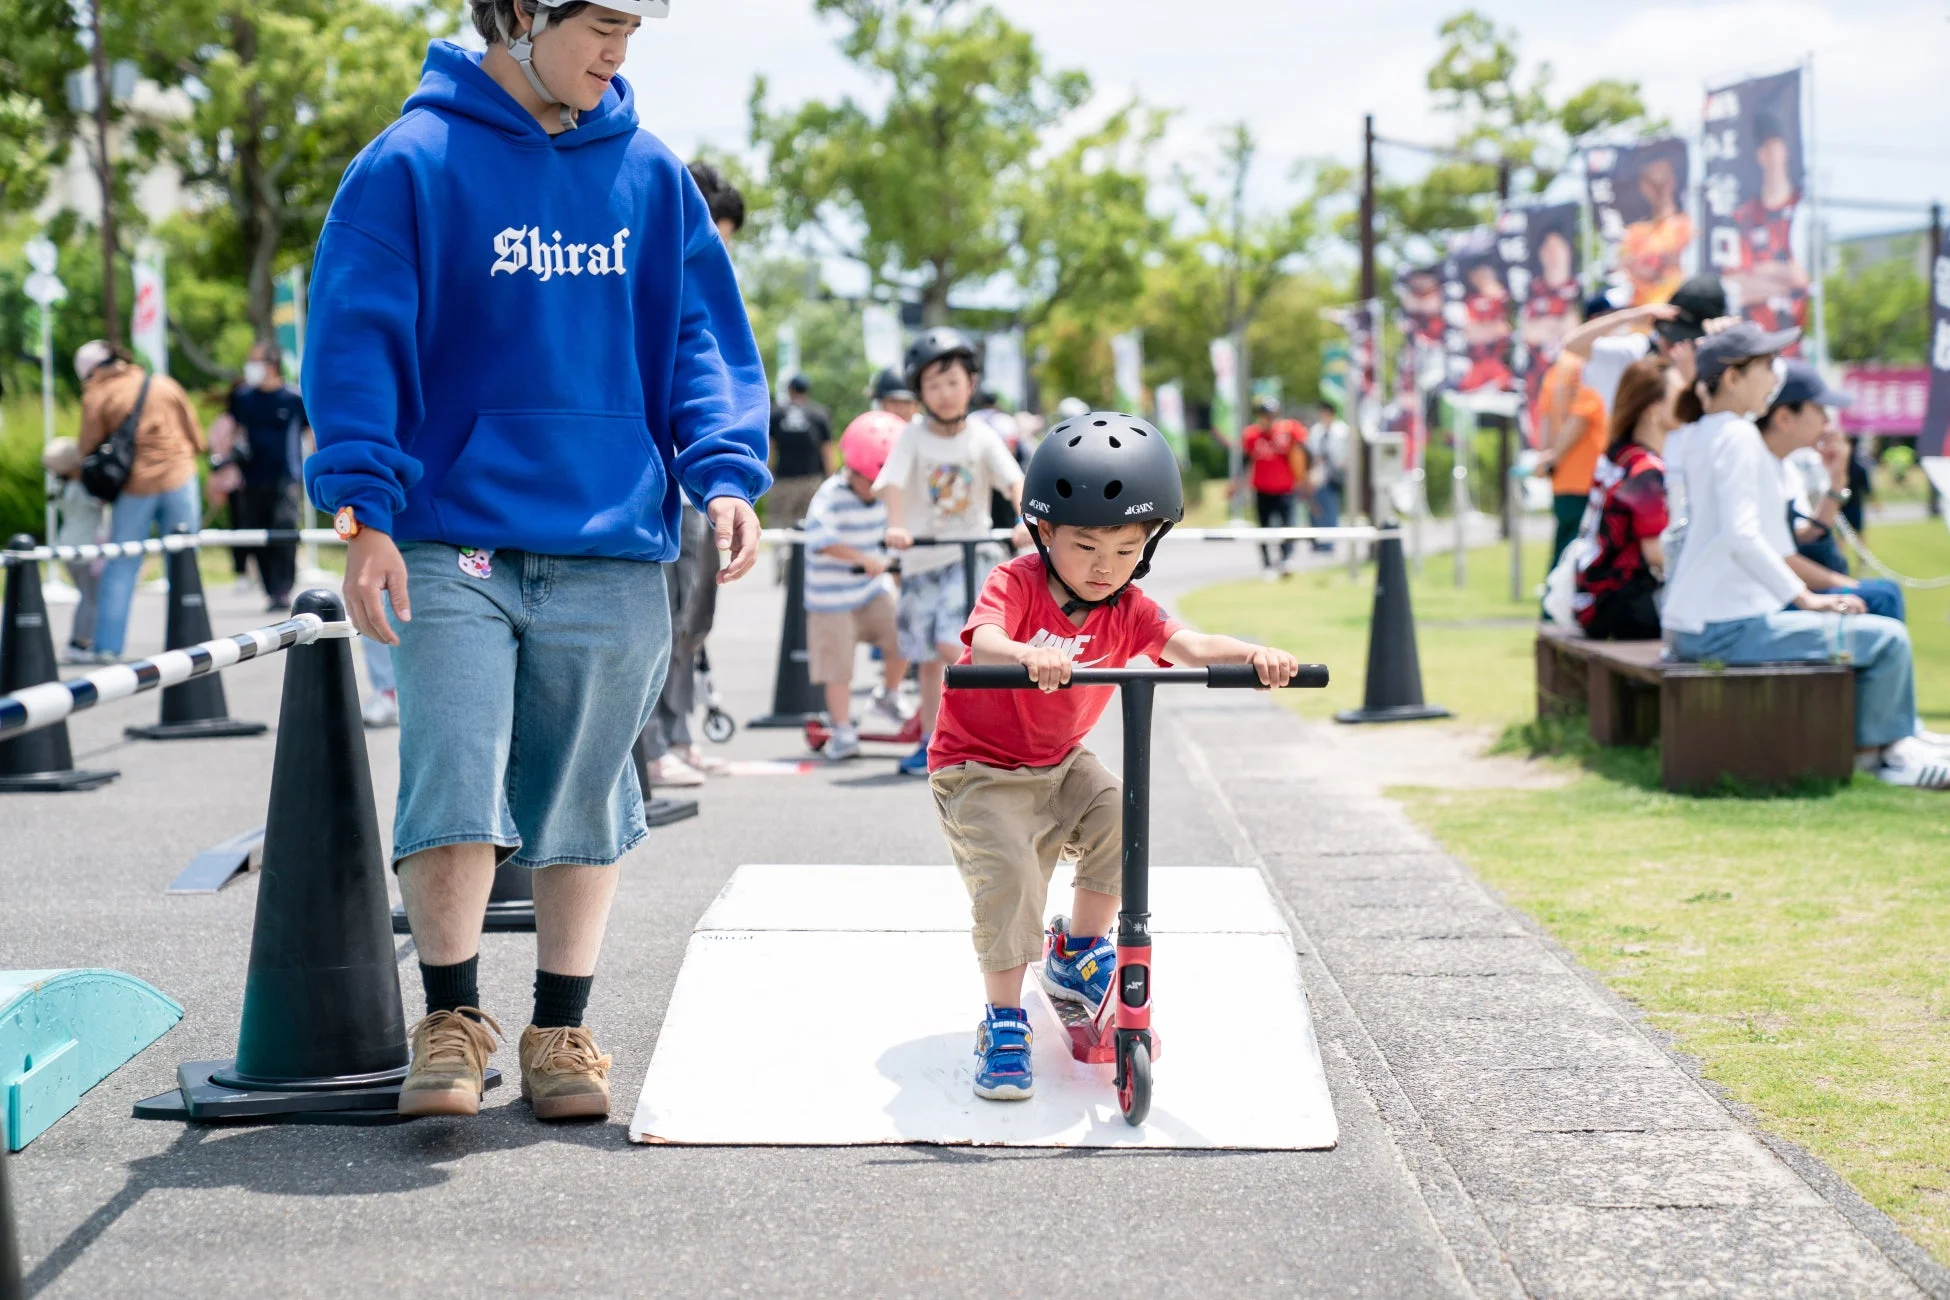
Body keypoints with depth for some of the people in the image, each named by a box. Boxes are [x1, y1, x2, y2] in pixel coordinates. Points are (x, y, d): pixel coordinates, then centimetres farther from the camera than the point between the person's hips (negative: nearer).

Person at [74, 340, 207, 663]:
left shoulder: (96, 396, -1)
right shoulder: (164, 385, 8)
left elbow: (88, 450, 0)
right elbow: (196, 438, 11)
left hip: (134, 487, -1)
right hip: (178, 479, 2)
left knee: (121, 567, 7)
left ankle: (108, 645, 3)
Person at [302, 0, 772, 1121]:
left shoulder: (653, 177, 8)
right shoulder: (415, 164, -2)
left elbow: (702, 332, 11)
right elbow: (358, 341, -4)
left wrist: (724, 472, -3)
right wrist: (365, 509, -12)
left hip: (614, 548, 3)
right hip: (456, 543, -3)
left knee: (585, 801, 9)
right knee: (455, 793, -9)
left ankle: (562, 1030, 22)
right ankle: (453, 1023, 8)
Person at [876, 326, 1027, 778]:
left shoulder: (981, 436, -4)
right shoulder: (913, 436, -4)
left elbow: (1014, 481, -15)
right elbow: (893, 483, -17)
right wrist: (896, 526, -36)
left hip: (968, 555, -2)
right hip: (921, 558, 2)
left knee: (951, 643, -19)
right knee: (928, 658, 9)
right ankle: (930, 743, 20)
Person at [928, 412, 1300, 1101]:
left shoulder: (1127, 608, -7)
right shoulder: (1016, 584, -21)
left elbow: (1190, 645, -23)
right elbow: (983, 639, -42)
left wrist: (1254, 654, -44)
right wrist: (1027, 655, -66)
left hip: (1059, 764, 6)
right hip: (978, 769, -5)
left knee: (1119, 817, -16)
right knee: (1010, 872, -25)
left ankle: (1077, 955, 10)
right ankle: (1003, 1024, -11)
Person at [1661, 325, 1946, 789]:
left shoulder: (1693, 436, 13)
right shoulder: (1737, 436, -14)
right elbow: (1741, 537, -24)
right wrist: (1803, 596, -18)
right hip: (1729, 628, -11)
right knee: (1887, 638, -10)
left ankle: (1899, 742, 26)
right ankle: (1874, 747, 11)